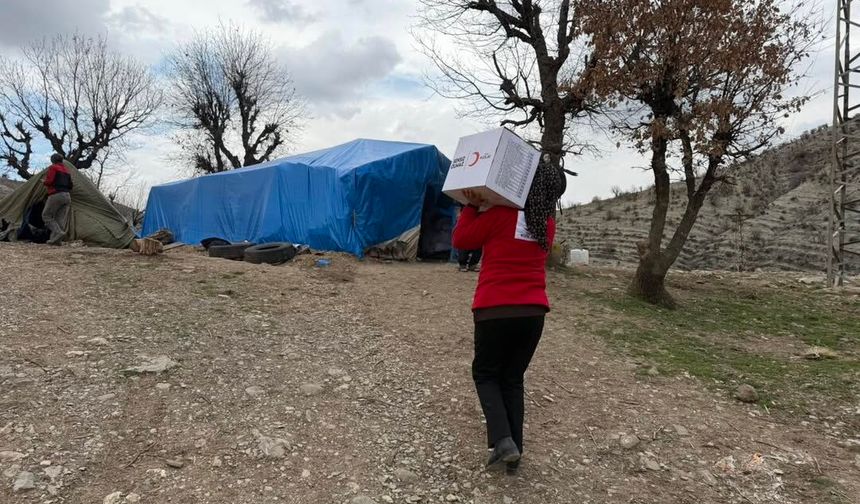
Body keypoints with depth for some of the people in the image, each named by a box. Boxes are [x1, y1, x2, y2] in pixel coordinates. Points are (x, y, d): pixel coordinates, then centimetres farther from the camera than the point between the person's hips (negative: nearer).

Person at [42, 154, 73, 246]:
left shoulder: (53, 168, 0)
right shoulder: (66, 170, 21)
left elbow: (49, 181, -10)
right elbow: (70, 185, 21)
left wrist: (44, 181, 10)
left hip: (56, 195, -7)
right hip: (67, 196, 7)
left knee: (46, 215, 2)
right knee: (61, 219, 2)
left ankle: (58, 233, -17)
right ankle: (55, 240, -4)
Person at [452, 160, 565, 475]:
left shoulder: (501, 214, -8)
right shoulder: (548, 224, 8)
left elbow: (461, 240, 1)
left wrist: (473, 206, 8)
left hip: (495, 310, -4)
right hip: (533, 311, 4)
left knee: (485, 375, 16)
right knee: (513, 380, 18)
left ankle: (502, 441, -1)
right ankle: (514, 452, 19)